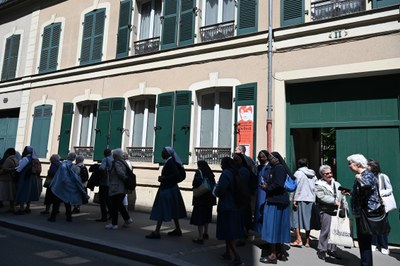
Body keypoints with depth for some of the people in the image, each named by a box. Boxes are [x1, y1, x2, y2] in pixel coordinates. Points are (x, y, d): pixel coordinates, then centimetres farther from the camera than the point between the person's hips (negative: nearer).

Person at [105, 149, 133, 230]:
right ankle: (128, 219, 22)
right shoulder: (123, 163, 12)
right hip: (123, 189, 9)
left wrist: (126, 179, -15)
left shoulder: (117, 163, -14)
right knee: (119, 204, 21)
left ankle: (114, 224, 8)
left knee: (114, 206, 1)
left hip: (116, 189, -9)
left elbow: (120, 173, -28)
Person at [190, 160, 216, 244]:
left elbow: (196, 184, -19)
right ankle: (205, 233, 33)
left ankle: (200, 237, -4)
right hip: (209, 198, 7)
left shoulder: (199, 172, -10)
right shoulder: (210, 173, 8)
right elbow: (213, 185, 7)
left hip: (200, 198, -7)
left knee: (199, 216, -3)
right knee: (206, 215, 21)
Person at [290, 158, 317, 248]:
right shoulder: (313, 174, 12)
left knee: (297, 218, 2)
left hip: (300, 199, -5)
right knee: (308, 219, 10)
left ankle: (299, 239, -3)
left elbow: (296, 186, -10)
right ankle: (307, 241, 16)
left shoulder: (298, 173, -4)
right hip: (311, 199, 5)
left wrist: (294, 199, -8)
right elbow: (316, 187, 8)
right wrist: (314, 198, 11)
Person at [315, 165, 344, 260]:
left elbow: (342, 196, 17)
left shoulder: (337, 184, 17)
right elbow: (321, 197, -14)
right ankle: (322, 250, 7)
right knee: (326, 230, -5)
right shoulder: (319, 185, -2)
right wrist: (334, 201, -14)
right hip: (326, 211, -5)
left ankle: (332, 249, 21)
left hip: (337, 211, 6)